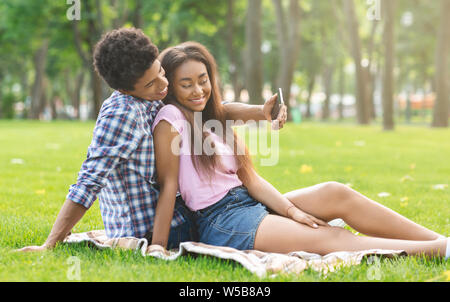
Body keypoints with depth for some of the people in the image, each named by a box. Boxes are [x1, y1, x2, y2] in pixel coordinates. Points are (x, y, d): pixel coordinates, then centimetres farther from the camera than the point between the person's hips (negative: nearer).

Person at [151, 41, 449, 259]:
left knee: (334, 193, -11)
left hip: (250, 204, 8)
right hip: (220, 221, -8)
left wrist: (290, 210, -5)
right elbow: (168, 185, -12)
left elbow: (249, 177, 8)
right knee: (330, 238, -18)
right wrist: (158, 250, -16)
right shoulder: (171, 118, -8)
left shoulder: (214, 117, 15)